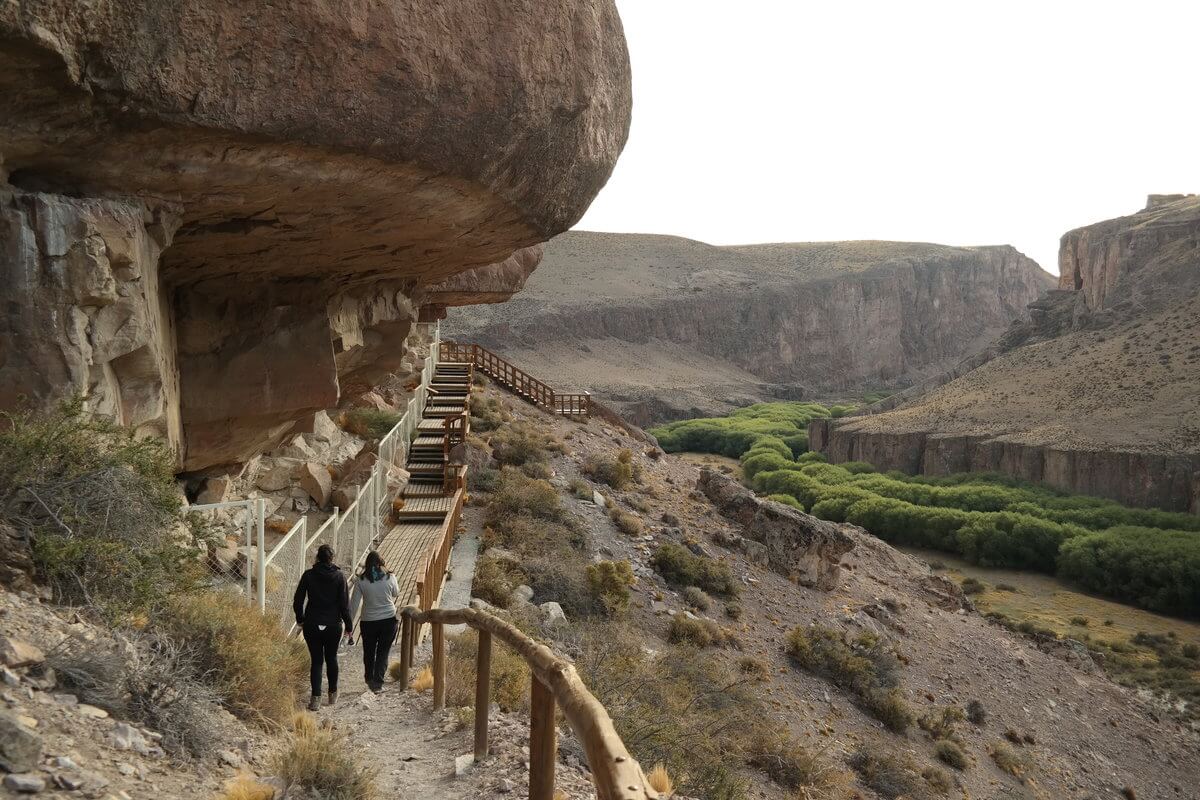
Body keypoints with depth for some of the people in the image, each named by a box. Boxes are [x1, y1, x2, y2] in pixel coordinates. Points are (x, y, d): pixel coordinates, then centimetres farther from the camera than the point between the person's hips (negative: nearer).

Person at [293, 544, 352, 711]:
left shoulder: (308, 575, -5)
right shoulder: (339, 576, -7)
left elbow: (297, 601, -1)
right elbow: (345, 604, -6)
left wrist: (300, 619, 14)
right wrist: (348, 625, 4)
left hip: (312, 625, 0)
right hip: (333, 625, 0)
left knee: (316, 660, 5)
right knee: (331, 658, 17)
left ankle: (316, 699, -3)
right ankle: (333, 694, 28)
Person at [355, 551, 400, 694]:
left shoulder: (361, 580, -10)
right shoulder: (390, 578, -9)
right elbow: (396, 594, 9)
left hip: (368, 621, 1)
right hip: (389, 620, 0)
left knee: (369, 652, 19)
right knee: (383, 653, 8)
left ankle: (369, 679, 35)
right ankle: (378, 683, 2)